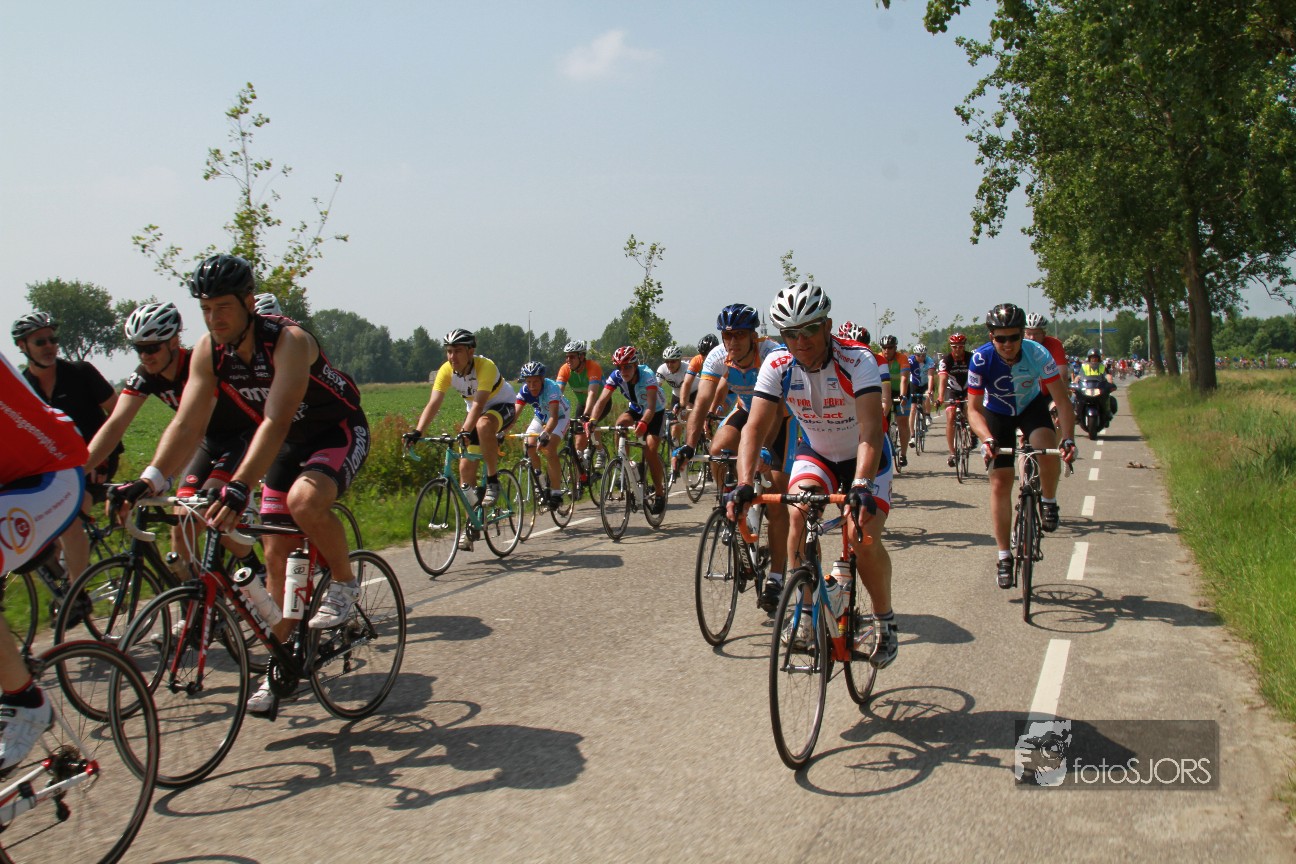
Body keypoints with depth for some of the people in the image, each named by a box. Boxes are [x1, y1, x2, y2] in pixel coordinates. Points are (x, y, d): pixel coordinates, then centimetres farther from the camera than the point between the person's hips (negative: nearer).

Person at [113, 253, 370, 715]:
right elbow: (187, 424, -14)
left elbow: (275, 420, -40)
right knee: (276, 553, 1)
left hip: (340, 432, -6)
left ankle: (344, 582, -8)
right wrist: (149, 481, -29)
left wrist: (239, 487, -51)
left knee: (305, 500, -36)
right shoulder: (208, 351, -10)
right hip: (290, 443, 6)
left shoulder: (290, 341, -29)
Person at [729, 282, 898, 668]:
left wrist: (862, 486, -54)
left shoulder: (858, 361, -29)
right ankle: (807, 612, -8)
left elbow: (870, 431, -40)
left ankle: (885, 622, 6)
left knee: (863, 538, -19)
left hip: (865, 457, -3)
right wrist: (744, 484, -41)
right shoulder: (777, 365, -20)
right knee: (798, 514, -24)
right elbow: (756, 426, -26)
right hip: (815, 452, 3)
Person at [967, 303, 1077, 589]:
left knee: (1048, 452, -32)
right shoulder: (981, 359, -29)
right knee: (1000, 484, -5)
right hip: (997, 413, 0)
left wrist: (1068, 438, -39)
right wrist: (987, 439, -42)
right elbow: (974, 408, -25)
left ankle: (1048, 501, 0)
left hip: (1032, 407, 0)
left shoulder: (1037, 354, -29)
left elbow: (1061, 399, -26)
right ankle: (1004, 556, 6)